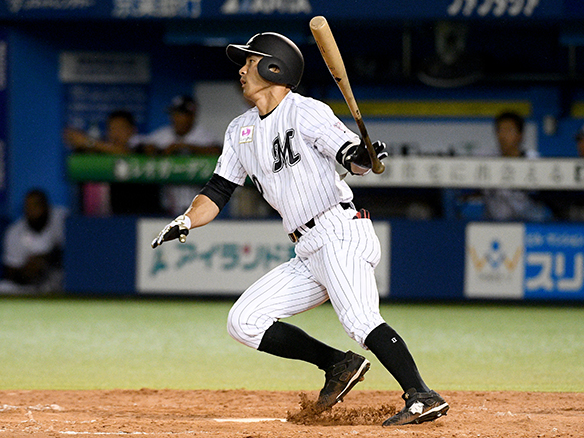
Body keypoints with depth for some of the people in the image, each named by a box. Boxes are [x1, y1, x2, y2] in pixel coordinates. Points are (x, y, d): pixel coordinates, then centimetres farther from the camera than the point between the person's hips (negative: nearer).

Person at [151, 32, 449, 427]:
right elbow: (219, 189, 19)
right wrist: (184, 223, 1)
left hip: (342, 234, -9)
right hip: (308, 253, 9)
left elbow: (352, 156, -16)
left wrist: (364, 156, -40)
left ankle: (422, 398, -37)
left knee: (360, 319, -29)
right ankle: (338, 364, 0)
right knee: (243, 322, 1)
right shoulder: (241, 130, 18)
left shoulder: (305, 113, -6)